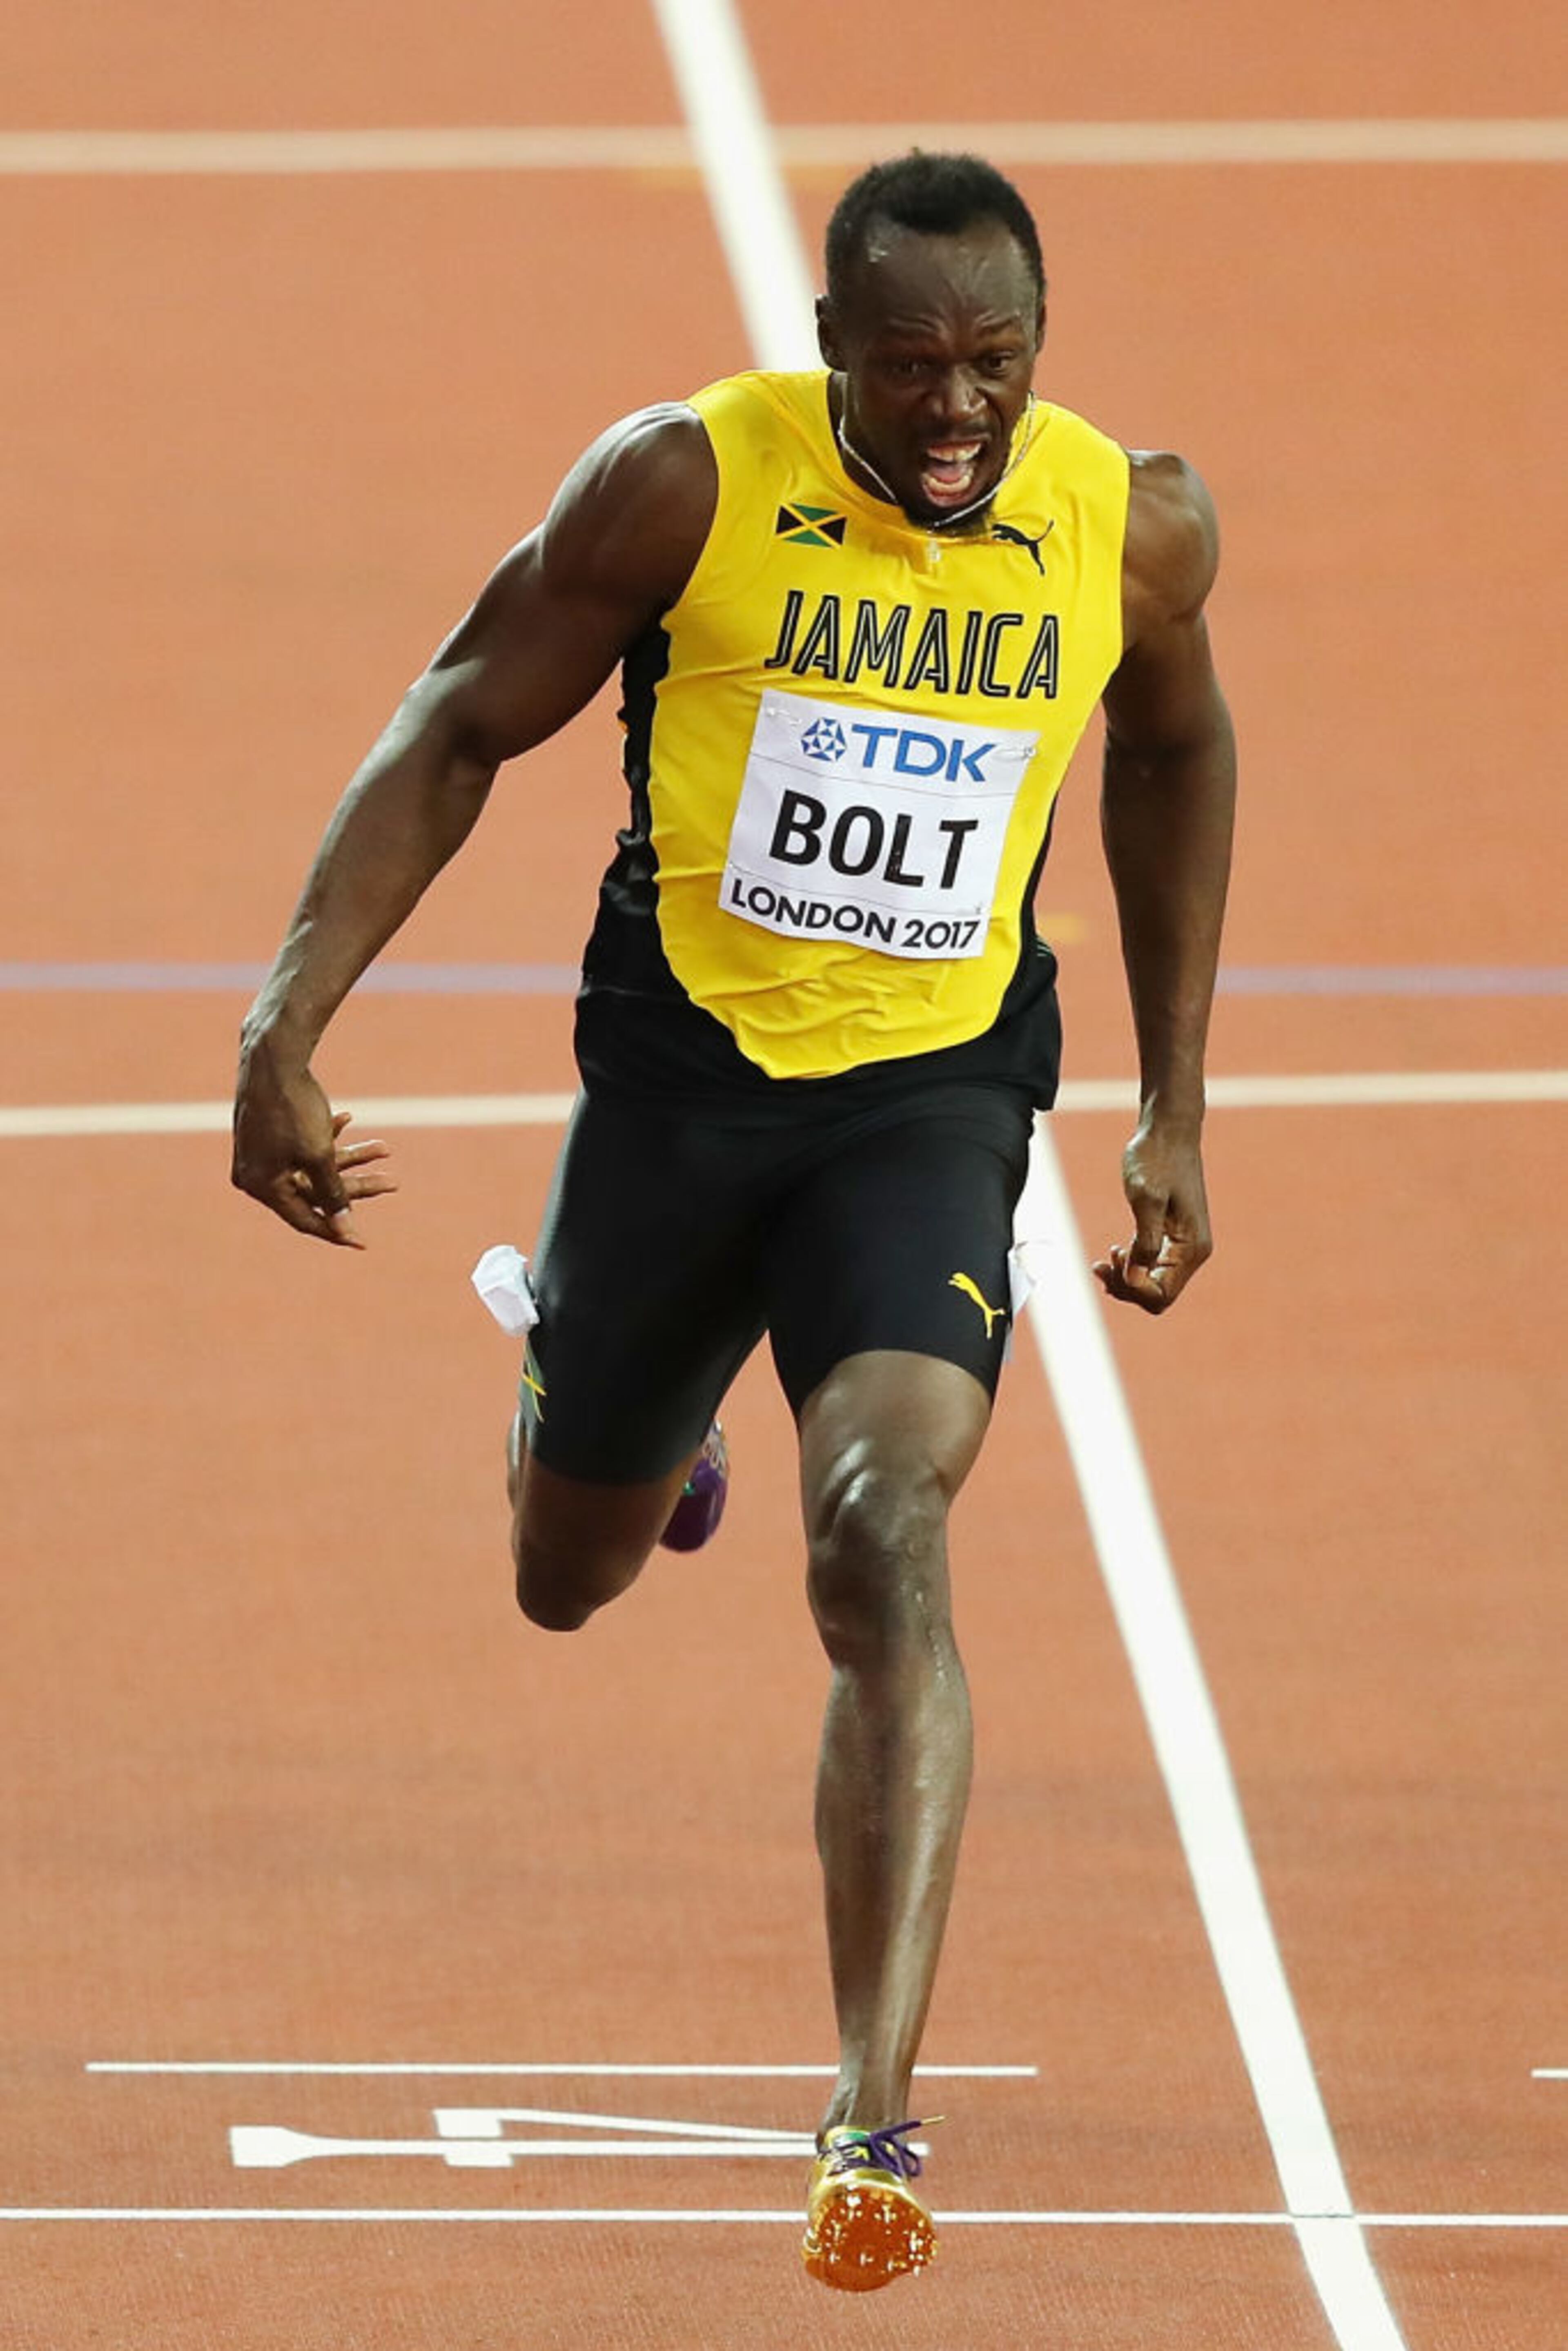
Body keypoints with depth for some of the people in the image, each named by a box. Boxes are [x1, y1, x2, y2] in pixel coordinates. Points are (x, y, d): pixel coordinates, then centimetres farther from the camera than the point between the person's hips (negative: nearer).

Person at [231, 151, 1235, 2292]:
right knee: (570, 1575, 18)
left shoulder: (1133, 527, -8)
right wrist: (286, 1028, -14)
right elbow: (459, 730, -5)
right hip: (680, 1070, 1)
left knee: (885, 1546, -24)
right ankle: (608, 1361, 58)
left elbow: (1175, 750, 14)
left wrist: (1177, 1110, 15)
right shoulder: (688, 484, -14)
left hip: (933, 1095, -1)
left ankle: (875, 2121, -27)